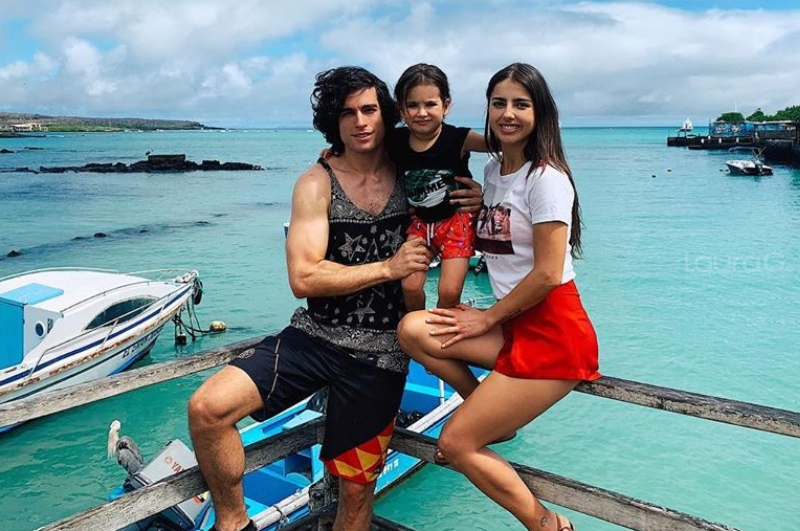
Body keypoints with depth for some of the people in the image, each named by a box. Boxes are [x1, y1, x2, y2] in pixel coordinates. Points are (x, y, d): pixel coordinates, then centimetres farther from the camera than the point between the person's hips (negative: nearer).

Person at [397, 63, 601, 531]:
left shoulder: (546, 177, -13)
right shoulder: (493, 168, 12)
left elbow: (548, 273, -17)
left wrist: (488, 318, -9)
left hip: (553, 332, -8)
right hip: (514, 324, 8)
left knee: (455, 445, -9)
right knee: (413, 330, -12)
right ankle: (494, 414, 8)